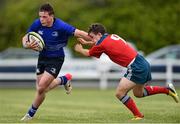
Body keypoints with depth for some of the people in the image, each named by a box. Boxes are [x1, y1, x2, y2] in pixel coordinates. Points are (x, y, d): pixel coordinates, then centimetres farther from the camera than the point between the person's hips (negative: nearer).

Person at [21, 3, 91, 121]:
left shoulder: (61, 26, -26)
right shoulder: (37, 24, -13)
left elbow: (79, 33, -26)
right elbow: (25, 38, 0)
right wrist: (27, 45, -23)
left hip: (56, 59, -5)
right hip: (43, 57, 5)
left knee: (41, 88, -12)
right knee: (42, 88, 10)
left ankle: (31, 113, 9)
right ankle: (64, 79, 35)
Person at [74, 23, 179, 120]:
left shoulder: (103, 44, -12)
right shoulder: (111, 37, 12)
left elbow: (88, 53, 6)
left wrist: (79, 49, 25)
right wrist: (85, 42, 32)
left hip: (136, 68, -10)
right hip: (143, 63, 10)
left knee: (119, 93, -7)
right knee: (138, 93, 26)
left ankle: (138, 115, 0)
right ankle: (167, 89, 28)